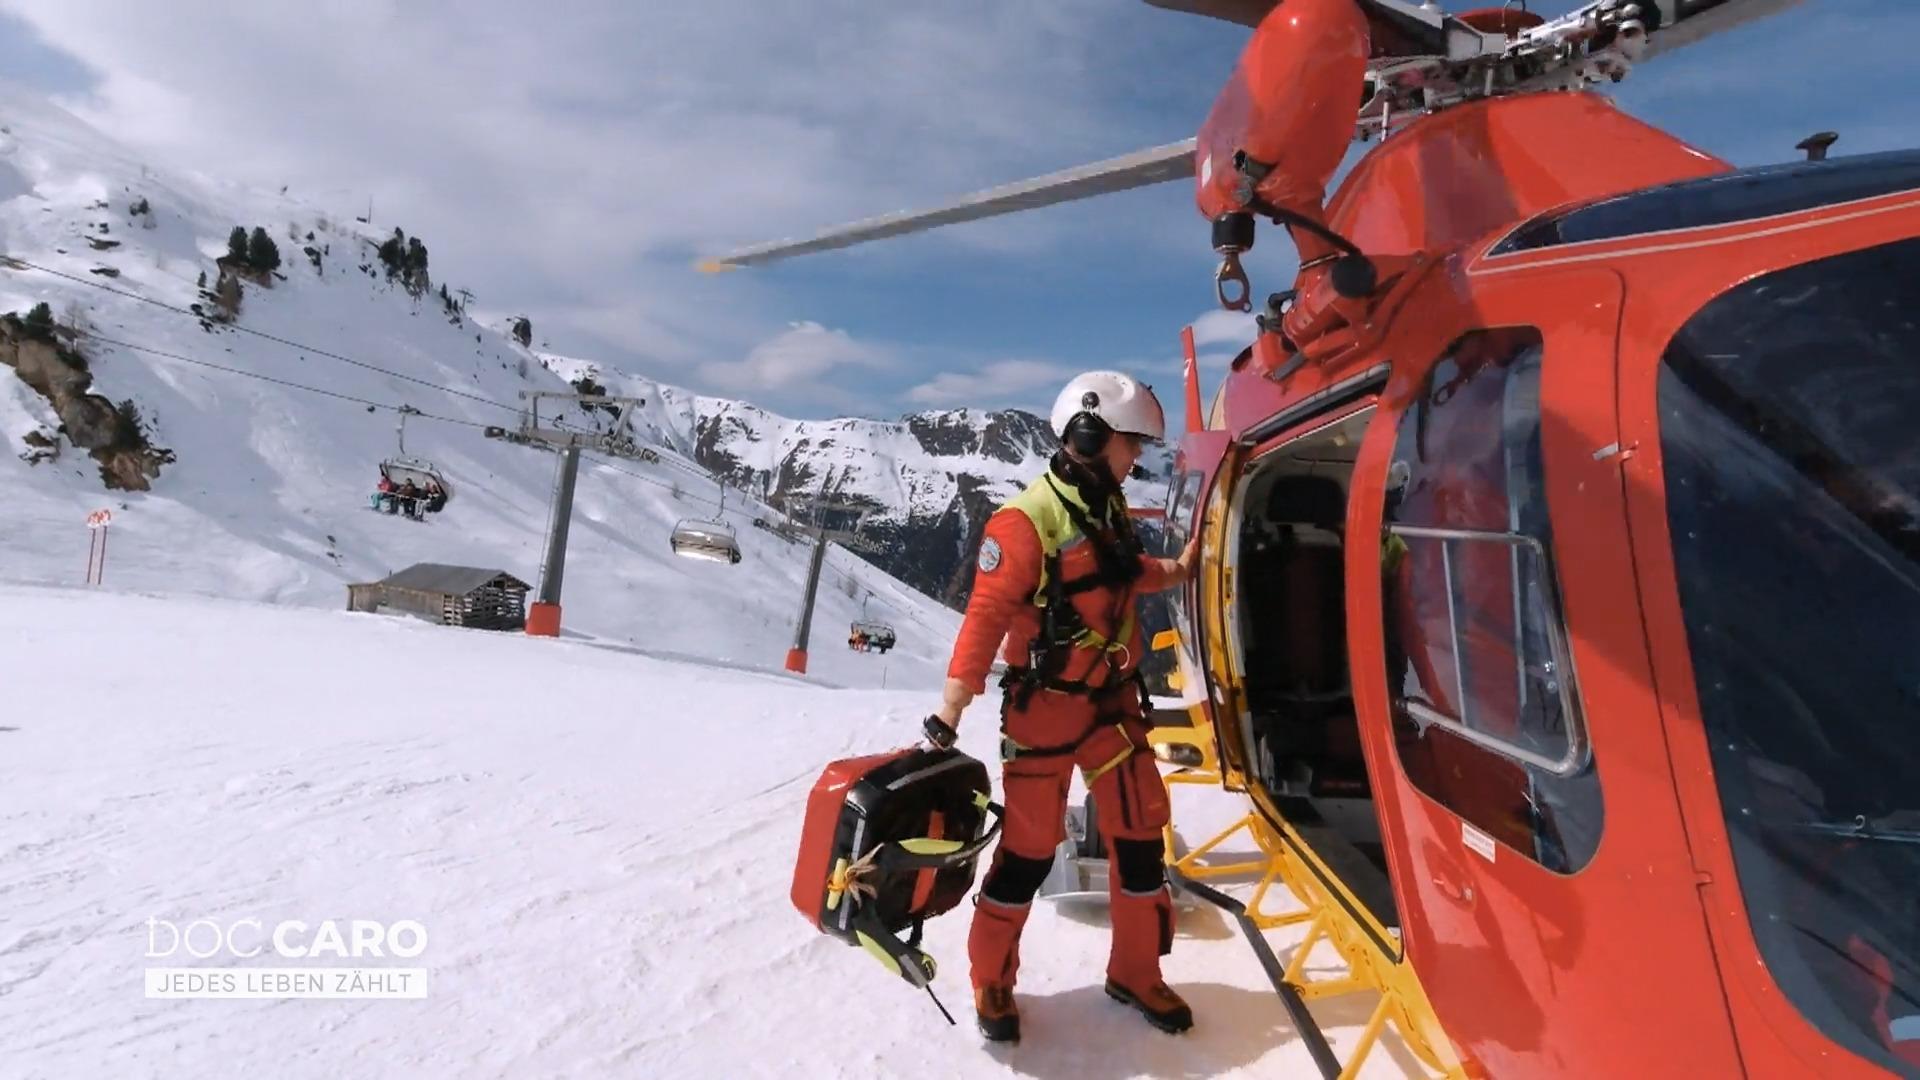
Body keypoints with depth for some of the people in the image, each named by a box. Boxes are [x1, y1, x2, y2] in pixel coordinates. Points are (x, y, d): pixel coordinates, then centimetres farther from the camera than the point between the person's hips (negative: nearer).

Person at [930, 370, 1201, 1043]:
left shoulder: (1109, 510, 8)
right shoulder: (1027, 521, -18)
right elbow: (985, 619, -21)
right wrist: (947, 717, -22)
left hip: (1114, 703, 8)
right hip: (1046, 710, -7)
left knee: (1141, 833, 13)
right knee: (1029, 848, 2)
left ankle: (1135, 972, 33)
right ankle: (991, 981, 25)